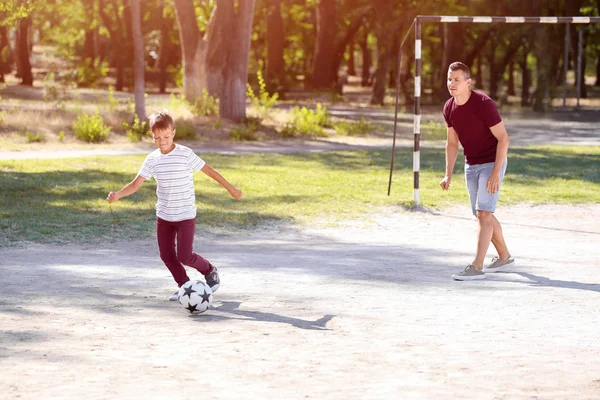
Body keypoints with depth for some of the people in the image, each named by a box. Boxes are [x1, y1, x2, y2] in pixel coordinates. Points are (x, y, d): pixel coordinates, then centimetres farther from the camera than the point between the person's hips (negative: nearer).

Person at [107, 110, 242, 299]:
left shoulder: (185, 154, -14)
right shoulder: (152, 159, -1)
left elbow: (209, 170, -7)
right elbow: (136, 183, -5)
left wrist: (231, 188, -2)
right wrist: (117, 195, -23)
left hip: (186, 215, -5)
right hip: (163, 216, 5)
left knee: (184, 256, -9)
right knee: (166, 255, 7)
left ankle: (210, 271, 19)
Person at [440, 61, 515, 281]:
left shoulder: (484, 104, -22)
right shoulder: (449, 108, -1)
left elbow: (503, 138, -19)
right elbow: (452, 143, 11)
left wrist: (496, 173, -24)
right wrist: (448, 175, 3)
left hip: (492, 163, -7)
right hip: (471, 166, 7)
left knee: (483, 213, -15)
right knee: (484, 215, 14)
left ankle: (476, 267, -19)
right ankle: (504, 257, 31)